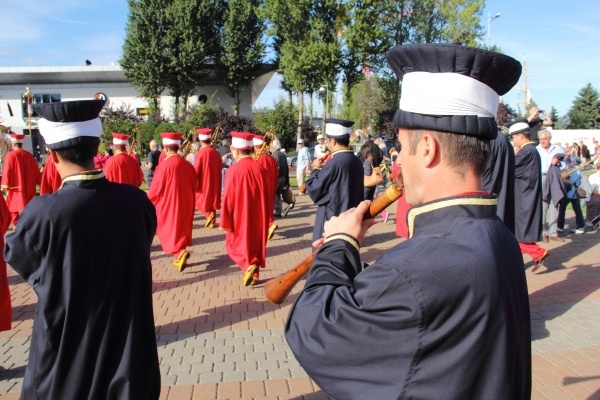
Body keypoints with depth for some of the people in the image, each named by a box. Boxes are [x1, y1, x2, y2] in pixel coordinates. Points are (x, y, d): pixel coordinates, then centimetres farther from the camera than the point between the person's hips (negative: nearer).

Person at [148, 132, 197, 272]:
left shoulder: (164, 165, -17)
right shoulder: (187, 165, -2)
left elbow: (155, 189, -11)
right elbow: (194, 186, 9)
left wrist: (149, 200, 7)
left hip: (168, 204, -5)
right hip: (185, 204, 5)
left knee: (168, 230, 5)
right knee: (181, 229, 16)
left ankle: (180, 253, -16)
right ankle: (179, 257, 24)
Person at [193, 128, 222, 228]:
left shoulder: (200, 153, -17)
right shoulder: (216, 153, -2)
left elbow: (196, 170, -15)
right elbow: (220, 166, 11)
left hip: (203, 182, -5)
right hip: (214, 183, 5)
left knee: (200, 200, 11)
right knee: (212, 200, 15)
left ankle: (209, 214, -12)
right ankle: (212, 221, 18)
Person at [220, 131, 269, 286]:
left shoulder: (234, 169, -16)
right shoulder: (260, 168, -2)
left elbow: (228, 198, -14)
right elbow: (266, 195, 6)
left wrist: (225, 221, -6)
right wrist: (266, 217, 17)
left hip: (239, 216, -5)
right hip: (258, 217, 5)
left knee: (236, 244, 12)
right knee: (256, 243, 18)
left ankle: (248, 266, -10)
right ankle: (254, 274, 24)